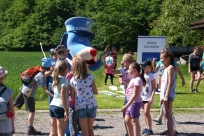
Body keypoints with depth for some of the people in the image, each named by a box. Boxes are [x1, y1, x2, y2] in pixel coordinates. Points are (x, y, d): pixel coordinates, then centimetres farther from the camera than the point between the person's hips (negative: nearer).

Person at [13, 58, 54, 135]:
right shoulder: (41, 76, -19)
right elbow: (45, 90, -22)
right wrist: (53, 96, -28)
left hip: (23, 89, 8)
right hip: (28, 93, -8)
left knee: (13, 106, 15)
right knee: (32, 111, 1)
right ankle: (30, 130, 6)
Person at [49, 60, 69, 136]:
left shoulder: (56, 79, 12)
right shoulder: (64, 79, -11)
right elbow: (63, 96, -18)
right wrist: (66, 110, -18)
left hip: (52, 106, 8)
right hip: (60, 107, -8)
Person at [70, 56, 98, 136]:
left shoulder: (72, 80, -7)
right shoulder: (90, 77, -5)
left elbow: (72, 97, -2)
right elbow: (96, 92, 1)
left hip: (81, 107, -2)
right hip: (92, 106, 2)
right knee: (90, 130, 20)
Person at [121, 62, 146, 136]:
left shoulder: (137, 80, -19)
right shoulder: (133, 79, 12)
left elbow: (135, 95, -23)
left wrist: (126, 105, -24)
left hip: (135, 103, -10)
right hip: (131, 103, 10)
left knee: (135, 122, -4)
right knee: (127, 121, 16)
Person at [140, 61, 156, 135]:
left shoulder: (151, 76, -8)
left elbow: (154, 88, -10)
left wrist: (152, 97, -18)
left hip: (148, 97, -6)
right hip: (142, 96, 7)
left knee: (147, 112, -10)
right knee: (145, 113, 11)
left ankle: (150, 129, -4)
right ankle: (147, 127, 19)